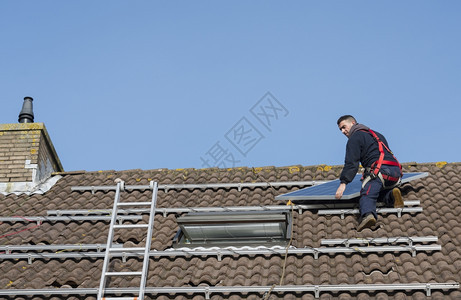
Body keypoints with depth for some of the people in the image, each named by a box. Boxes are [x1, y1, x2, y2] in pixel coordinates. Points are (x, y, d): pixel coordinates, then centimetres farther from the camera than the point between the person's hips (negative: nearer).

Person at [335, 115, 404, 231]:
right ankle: (392, 195, -7)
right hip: (396, 171, 8)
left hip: (380, 169, -8)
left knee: (367, 195, -19)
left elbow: (351, 163, -3)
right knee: (379, 193, 25)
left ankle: (367, 214, -49)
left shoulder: (355, 138, 9)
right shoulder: (376, 134, 34)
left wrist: (343, 182, -7)